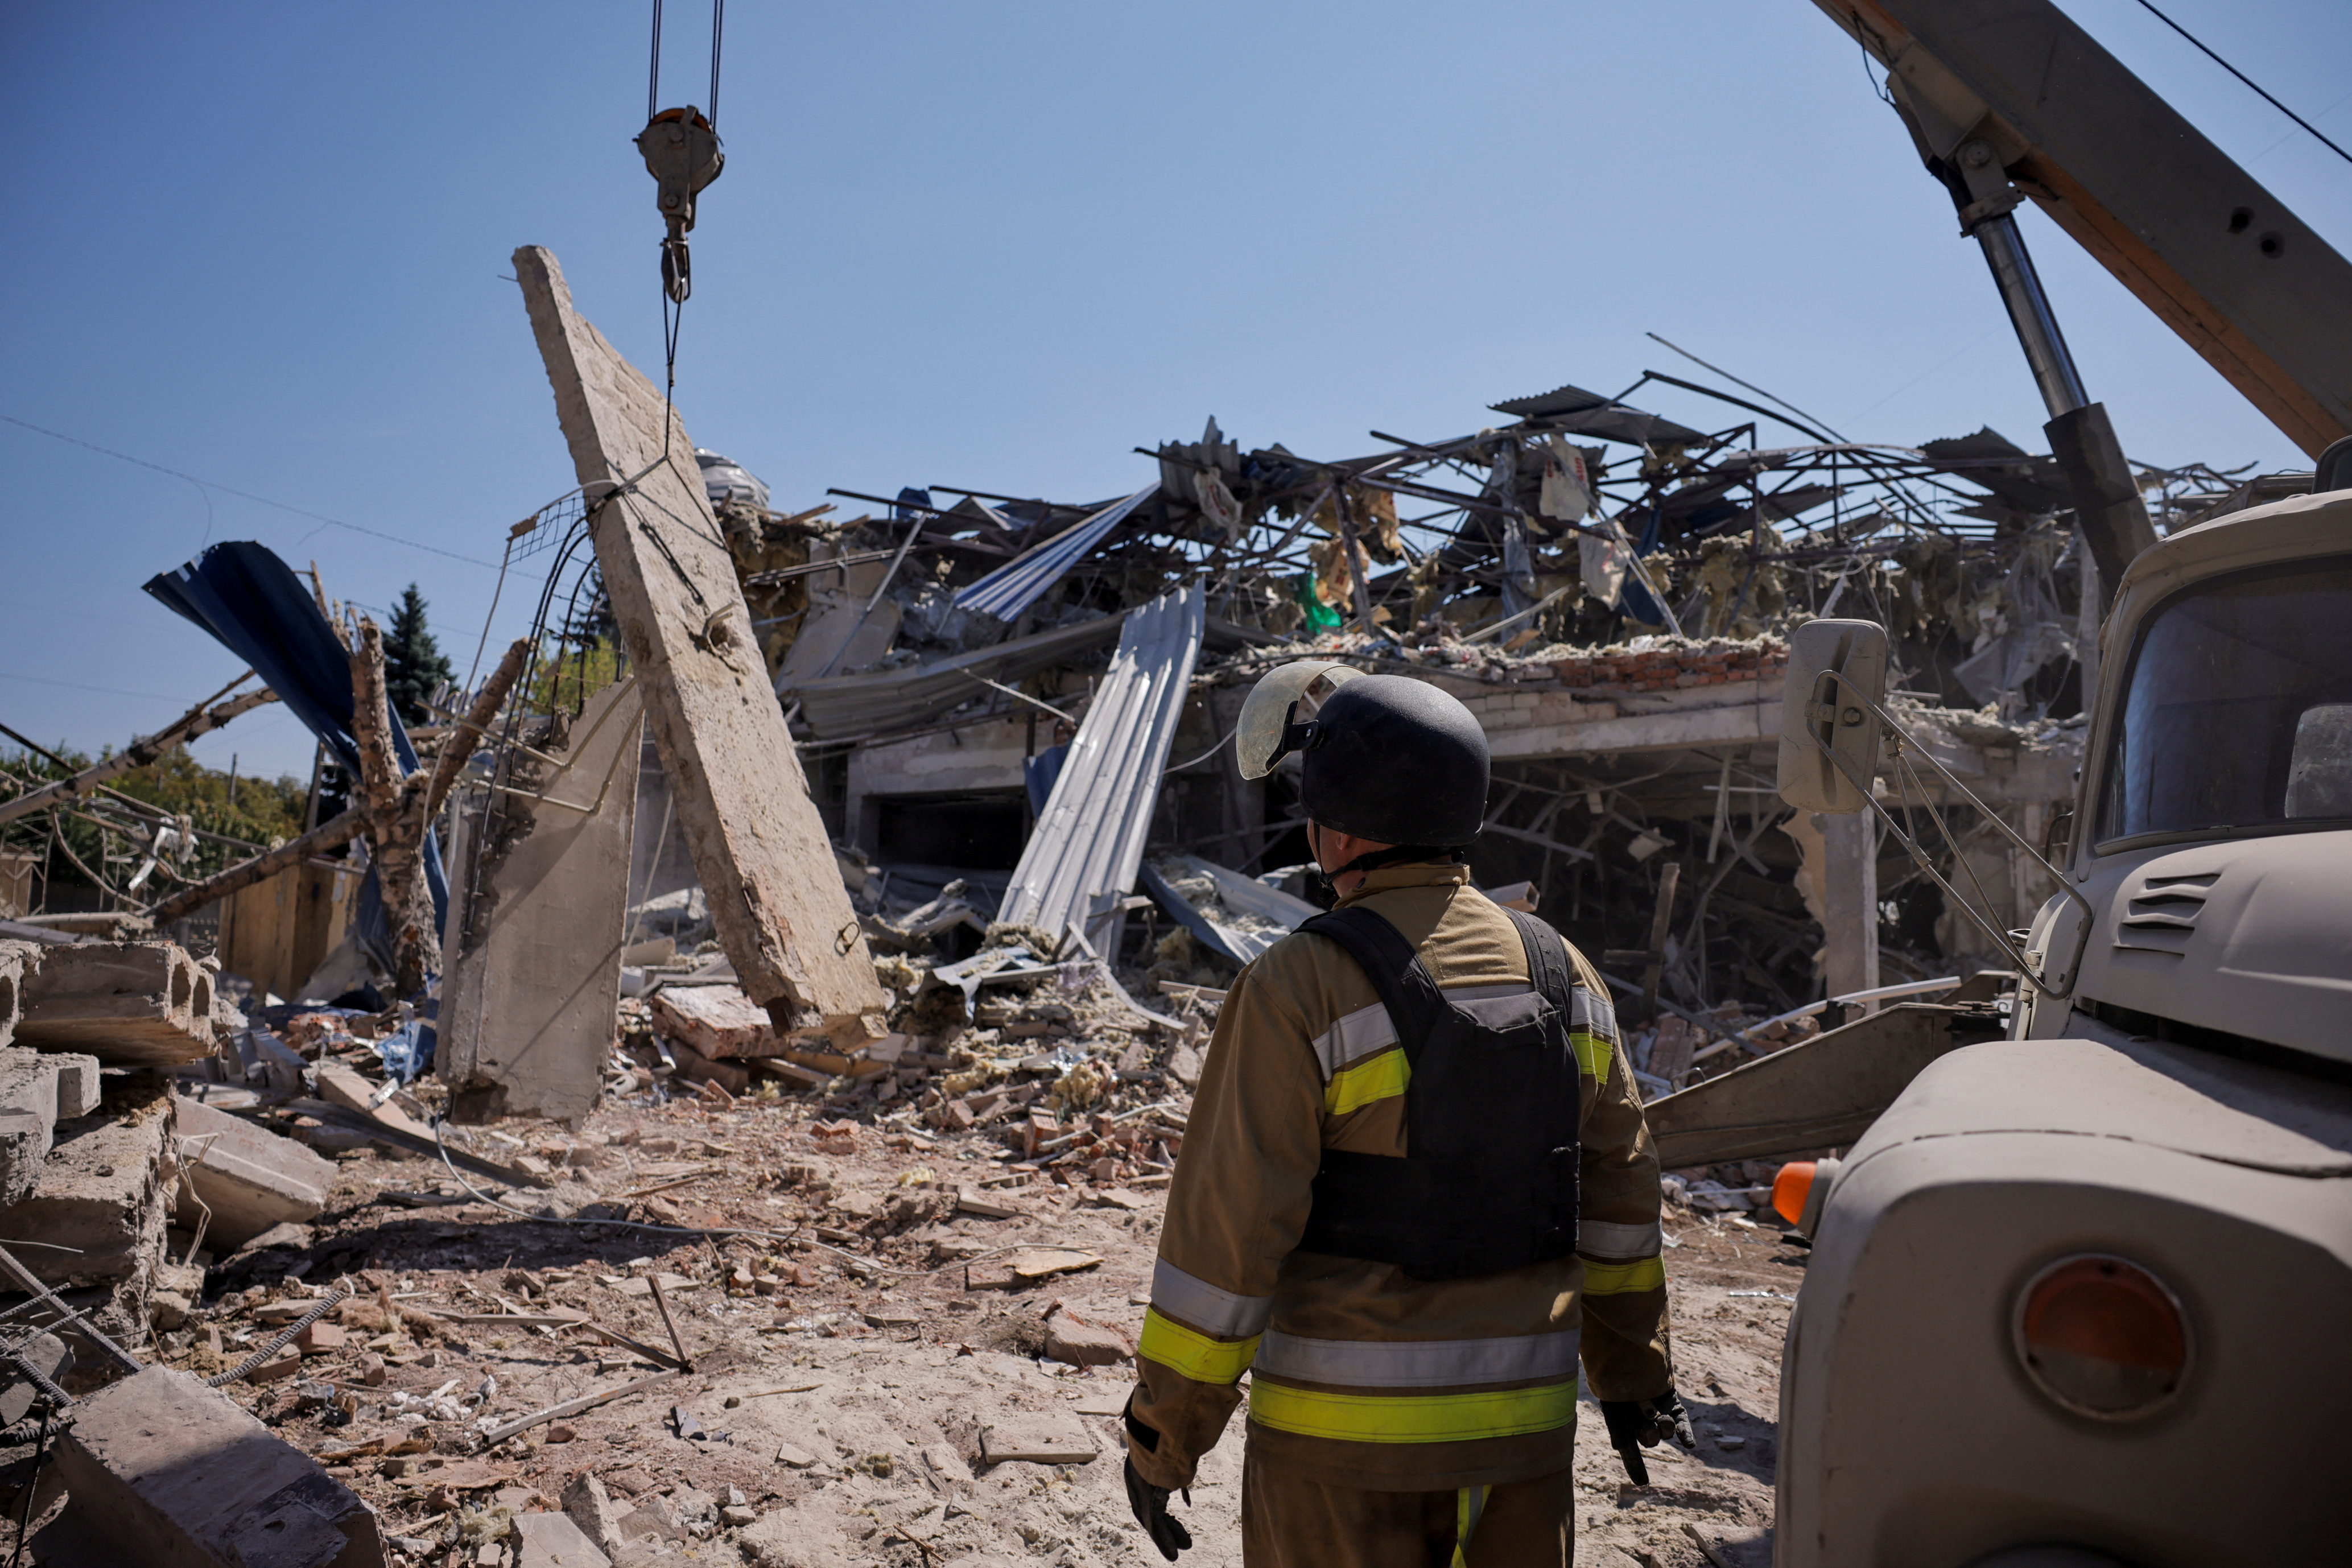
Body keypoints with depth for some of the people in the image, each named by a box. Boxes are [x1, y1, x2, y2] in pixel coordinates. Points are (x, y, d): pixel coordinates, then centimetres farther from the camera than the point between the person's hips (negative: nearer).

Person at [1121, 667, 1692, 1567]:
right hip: (1521, 1412, 5)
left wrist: (1164, 1432, -7)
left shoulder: (1301, 986, -18)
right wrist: (1631, 1371, 20)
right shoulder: (1559, 972, 0)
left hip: (1344, 1421, -5)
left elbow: (1226, 1225, -17)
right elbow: (1616, 1192, 8)